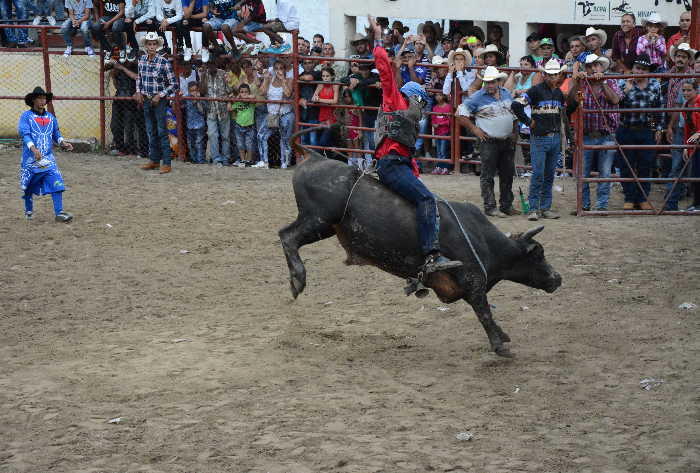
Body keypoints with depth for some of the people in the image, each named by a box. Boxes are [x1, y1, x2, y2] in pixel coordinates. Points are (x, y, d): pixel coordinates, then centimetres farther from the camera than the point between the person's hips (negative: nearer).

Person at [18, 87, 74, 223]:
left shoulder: (51, 118, 11)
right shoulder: (26, 117, -5)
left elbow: (56, 134, 17)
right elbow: (25, 134, -17)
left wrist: (63, 143, -4)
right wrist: (33, 149, -32)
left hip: (48, 159, 3)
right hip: (30, 159, -3)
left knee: (57, 183, -13)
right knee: (28, 186, 10)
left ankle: (59, 213, -16)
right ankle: (28, 210, 31)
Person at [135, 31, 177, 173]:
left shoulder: (164, 62, -14)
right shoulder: (141, 60, 3)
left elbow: (174, 84, -11)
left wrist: (160, 95, -16)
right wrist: (138, 92, 8)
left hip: (159, 101, -6)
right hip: (146, 100, 6)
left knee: (162, 132, -6)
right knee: (151, 132, 12)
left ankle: (166, 163, -4)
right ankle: (154, 160, 21)